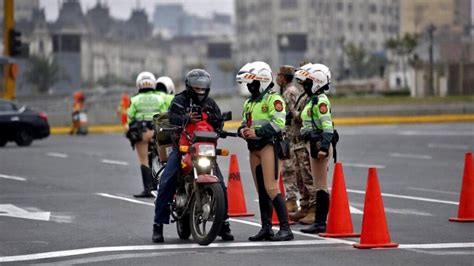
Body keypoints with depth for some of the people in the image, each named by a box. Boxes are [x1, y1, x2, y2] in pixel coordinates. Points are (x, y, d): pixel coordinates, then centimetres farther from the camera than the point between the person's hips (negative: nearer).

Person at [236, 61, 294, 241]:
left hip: (269, 146, -9)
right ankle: (266, 228, 16)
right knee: (261, 190, 11)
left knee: (271, 189, -16)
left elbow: (278, 124, -17)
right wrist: (243, 130, 2)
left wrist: (257, 133, -20)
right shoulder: (249, 103, 21)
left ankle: (285, 229, -17)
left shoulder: (273, 99, -7)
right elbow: (245, 123, 25)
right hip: (254, 149, 9)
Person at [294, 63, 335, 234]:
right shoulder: (314, 100, 16)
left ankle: (321, 223, -5)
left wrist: (324, 147, -27)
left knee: (321, 186, -7)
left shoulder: (320, 101, -14)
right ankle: (319, 221, 14)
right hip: (313, 144, 10)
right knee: (319, 186, 11)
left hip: (319, 145, -10)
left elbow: (327, 126, -21)